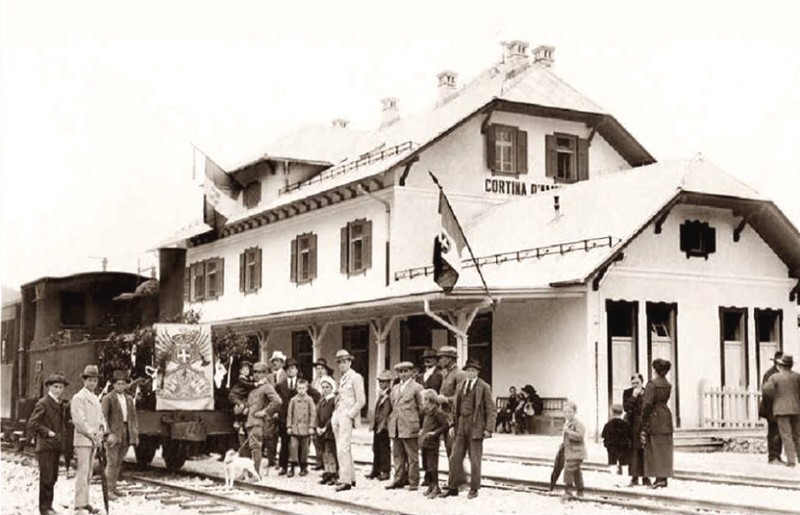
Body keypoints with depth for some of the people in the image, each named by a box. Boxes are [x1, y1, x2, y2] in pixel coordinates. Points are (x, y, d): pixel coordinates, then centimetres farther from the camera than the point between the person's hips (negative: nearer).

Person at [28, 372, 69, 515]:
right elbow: (32, 424, -13)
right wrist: (47, 432, -14)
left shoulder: (62, 405, 16)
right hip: (46, 446, -7)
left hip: (56, 446, 7)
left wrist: (63, 439, 12)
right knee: (46, 478, -6)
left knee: (53, 477, 10)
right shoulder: (43, 403, -7)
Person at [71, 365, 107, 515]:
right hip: (83, 439, -8)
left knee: (88, 473, 11)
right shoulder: (78, 397, -7)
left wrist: (101, 429, -1)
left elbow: (101, 417, 19)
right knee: (82, 472, -12)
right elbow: (79, 419, -15)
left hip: (94, 440, 8)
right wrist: (91, 434, -15)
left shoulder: (95, 398, 18)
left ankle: (85, 503, 18)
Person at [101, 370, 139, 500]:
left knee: (119, 463, 10)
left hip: (126, 435, 6)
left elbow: (133, 418, 17)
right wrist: (108, 433, -18)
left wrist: (136, 434, 10)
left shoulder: (129, 399, 16)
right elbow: (103, 417, -9)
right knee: (112, 462, -7)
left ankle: (114, 488, 17)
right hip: (113, 434, -6)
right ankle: (109, 490, -6)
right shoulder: (108, 399, -2)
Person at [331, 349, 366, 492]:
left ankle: (345, 481, -12)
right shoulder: (342, 378, 17)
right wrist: (335, 414, 9)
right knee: (342, 449, 11)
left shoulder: (355, 377, -6)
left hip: (347, 416, -8)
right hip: (337, 416, 8)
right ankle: (351, 478, 20)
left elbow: (361, 400, -10)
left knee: (343, 448, -13)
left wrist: (349, 415, -12)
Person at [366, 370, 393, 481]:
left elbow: (387, 412, -16)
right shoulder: (380, 395, 16)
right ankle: (376, 471, 20)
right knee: (376, 448, 12)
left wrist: (383, 424, -18)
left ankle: (385, 471, 5)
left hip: (384, 426, -8)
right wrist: (373, 423, 14)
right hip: (377, 426, 8)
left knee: (384, 449, -2)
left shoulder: (390, 395, -12)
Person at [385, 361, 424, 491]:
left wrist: (415, 419, 2)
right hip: (395, 427, 6)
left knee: (412, 456, -1)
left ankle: (413, 482, 3)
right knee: (397, 456, 8)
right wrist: (392, 418, 14)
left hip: (410, 427, -6)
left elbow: (421, 407, -1)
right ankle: (399, 480, 14)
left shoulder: (416, 387, -2)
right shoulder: (395, 388, 17)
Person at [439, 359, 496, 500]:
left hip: (476, 426, -5)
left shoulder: (484, 387, -3)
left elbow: (491, 410, -5)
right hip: (461, 424, 5)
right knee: (455, 457, 5)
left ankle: (474, 489, 14)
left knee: (475, 460, 3)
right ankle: (452, 487, 13)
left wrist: (488, 429, -11)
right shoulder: (460, 386, 12)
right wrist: (453, 424, 9)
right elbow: (456, 406, 15)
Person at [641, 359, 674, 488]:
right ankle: (664, 478, 13)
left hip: (654, 418, -7)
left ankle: (659, 478, -5)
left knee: (654, 449, -2)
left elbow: (647, 404, -17)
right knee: (665, 449, 10)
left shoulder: (652, 384, -14)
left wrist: (644, 426, -12)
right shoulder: (668, 385, 7)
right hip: (666, 417, 7)